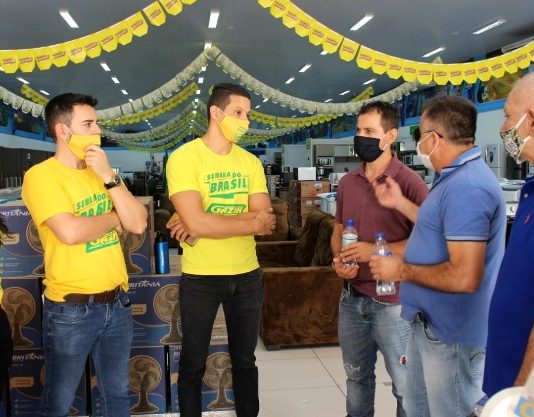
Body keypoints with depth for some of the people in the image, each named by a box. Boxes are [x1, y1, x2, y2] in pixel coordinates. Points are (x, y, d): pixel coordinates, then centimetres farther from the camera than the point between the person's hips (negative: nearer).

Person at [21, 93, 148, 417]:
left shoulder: (100, 172, 8)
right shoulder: (41, 175, -12)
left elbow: (139, 224, -1)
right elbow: (70, 232, -27)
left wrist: (108, 177, -11)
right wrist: (113, 217, -9)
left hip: (117, 302, 6)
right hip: (71, 309, -6)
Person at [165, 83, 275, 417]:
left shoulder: (251, 162, 3)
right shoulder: (184, 157, -12)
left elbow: (264, 219, -8)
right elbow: (196, 222, -23)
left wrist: (207, 223, -19)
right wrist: (253, 223, -15)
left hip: (247, 274, 4)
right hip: (200, 277, -4)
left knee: (245, 360, 19)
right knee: (193, 363, 13)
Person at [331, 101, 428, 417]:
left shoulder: (410, 182, -13)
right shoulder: (347, 182, 6)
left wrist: (374, 250, -21)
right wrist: (339, 260, -4)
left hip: (393, 302, -6)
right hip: (352, 298, 6)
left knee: (405, 383, 9)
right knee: (357, 376, 22)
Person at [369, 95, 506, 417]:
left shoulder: (466, 187, -27)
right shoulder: (458, 177, 9)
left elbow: (464, 277, -32)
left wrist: (402, 270, -19)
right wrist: (401, 203, 16)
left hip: (451, 334, -10)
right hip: (430, 324, 10)